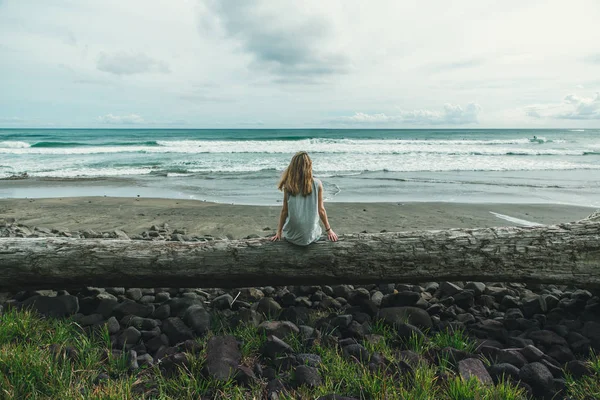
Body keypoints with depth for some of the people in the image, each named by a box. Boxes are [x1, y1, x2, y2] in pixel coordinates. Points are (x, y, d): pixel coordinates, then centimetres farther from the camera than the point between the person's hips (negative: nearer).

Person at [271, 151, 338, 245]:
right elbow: (321, 210, -3)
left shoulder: (288, 185, -9)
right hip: (311, 236, 0)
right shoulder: (317, 184, -10)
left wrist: (279, 231, 11)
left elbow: (284, 211, -2)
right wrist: (329, 230, 11)